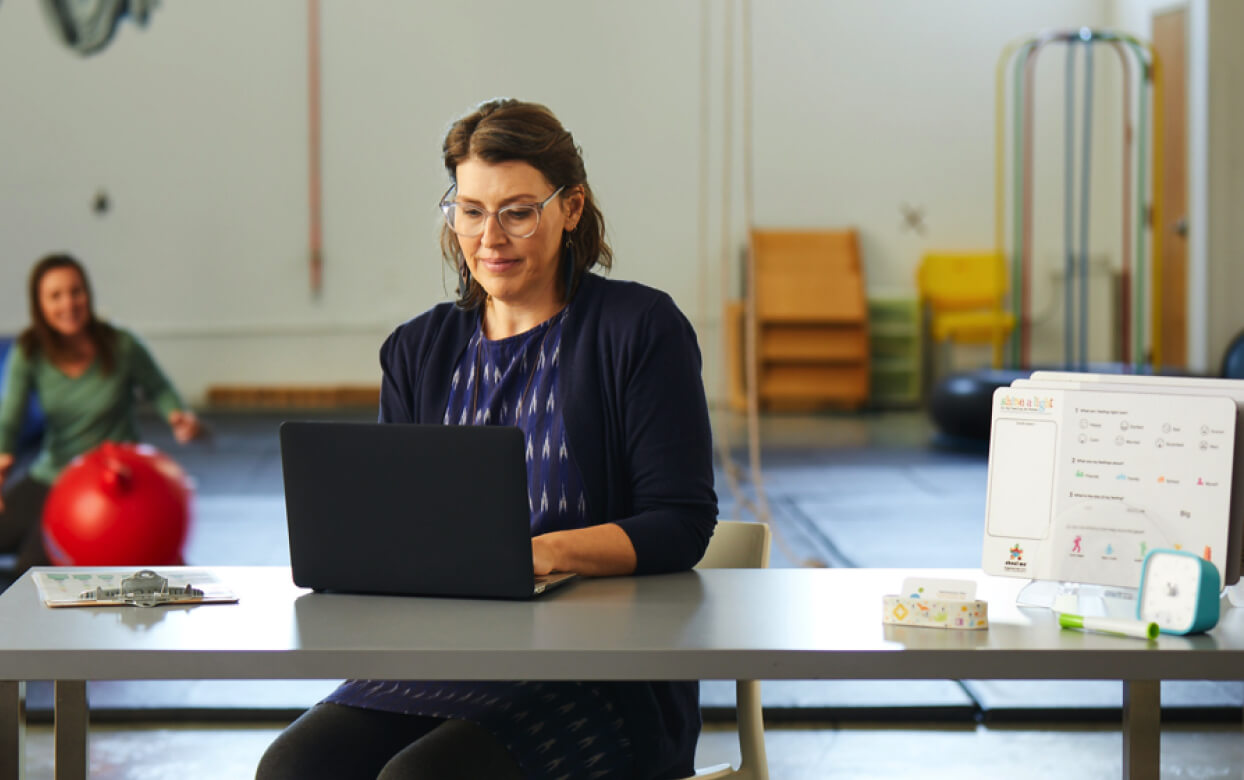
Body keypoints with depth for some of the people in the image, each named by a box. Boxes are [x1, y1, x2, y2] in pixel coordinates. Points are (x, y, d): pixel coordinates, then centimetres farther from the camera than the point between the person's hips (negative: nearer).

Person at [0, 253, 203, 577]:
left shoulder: (121, 347, -13)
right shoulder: (28, 354, -8)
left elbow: (158, 389, 2)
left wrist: (177, 415, -21)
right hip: (48, 478, 4)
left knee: (33, 567, -19)